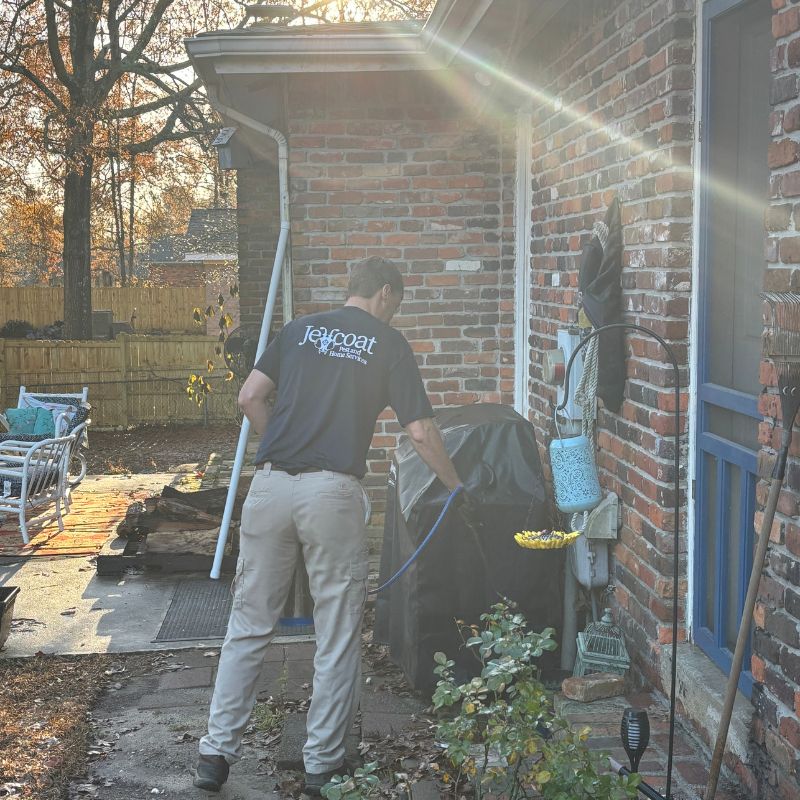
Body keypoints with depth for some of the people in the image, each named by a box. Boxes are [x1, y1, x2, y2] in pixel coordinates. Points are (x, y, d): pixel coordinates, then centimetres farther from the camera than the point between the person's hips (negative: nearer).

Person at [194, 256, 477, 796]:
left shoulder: (300, 329, 16)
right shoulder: (389, 343, 6)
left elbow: (250, 397, 9)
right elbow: (421, 432, 1)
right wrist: (459, 490, 13)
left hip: (270, 486, 4)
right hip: (332, 492, -4)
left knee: (250, 624, 12)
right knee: (339, 637, 7)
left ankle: (217, 751, 14)